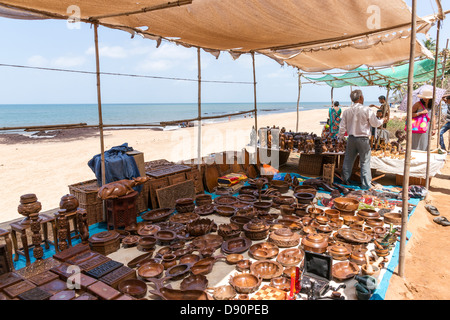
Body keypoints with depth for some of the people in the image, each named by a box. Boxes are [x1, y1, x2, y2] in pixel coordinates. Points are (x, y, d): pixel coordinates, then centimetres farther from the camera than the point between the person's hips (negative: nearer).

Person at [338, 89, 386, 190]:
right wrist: (382, 120, 20)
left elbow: (342, 127, 2)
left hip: (351, 139, 3)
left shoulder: (347, 111, -1)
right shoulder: (367, 110, -11)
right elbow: (375, 123, -1)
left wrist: (340, 138, 14)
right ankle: (365, 184, 8)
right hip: (363, 139, -3)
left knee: (348, 160, 15)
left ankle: (345, 180, 23)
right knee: (365, 162, 5)